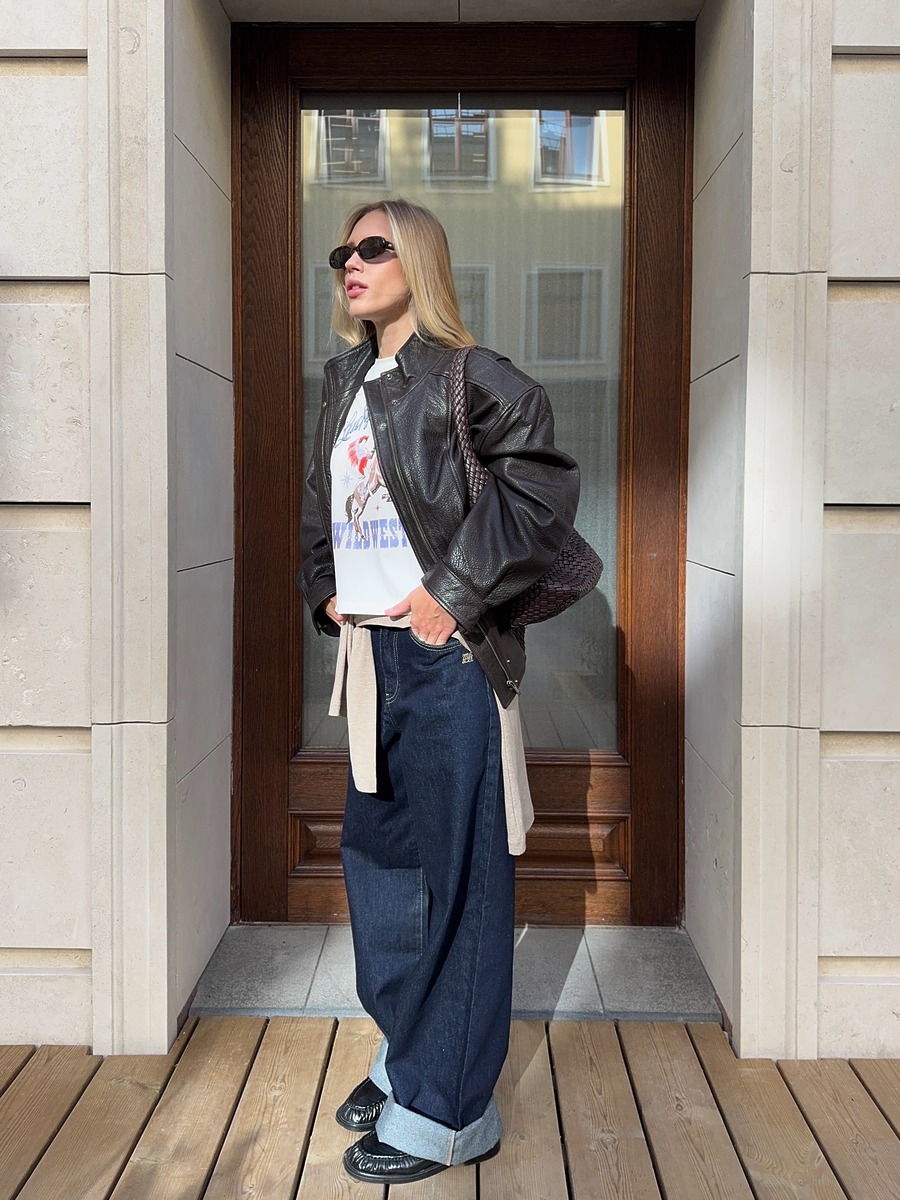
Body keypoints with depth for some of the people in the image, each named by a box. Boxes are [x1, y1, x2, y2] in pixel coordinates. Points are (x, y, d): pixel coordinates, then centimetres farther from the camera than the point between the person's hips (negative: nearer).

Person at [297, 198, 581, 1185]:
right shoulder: (345, 384, 14)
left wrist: (454, 593, -18)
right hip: (370, 653, 9)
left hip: (447, 656, -8)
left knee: (457, 872, 0)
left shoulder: (467, 378, -9)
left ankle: (446, 1109, 15)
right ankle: (406, 1053, 36)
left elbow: (542, 485, -20)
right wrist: (325, 594, 12)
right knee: (375, 851, 16)